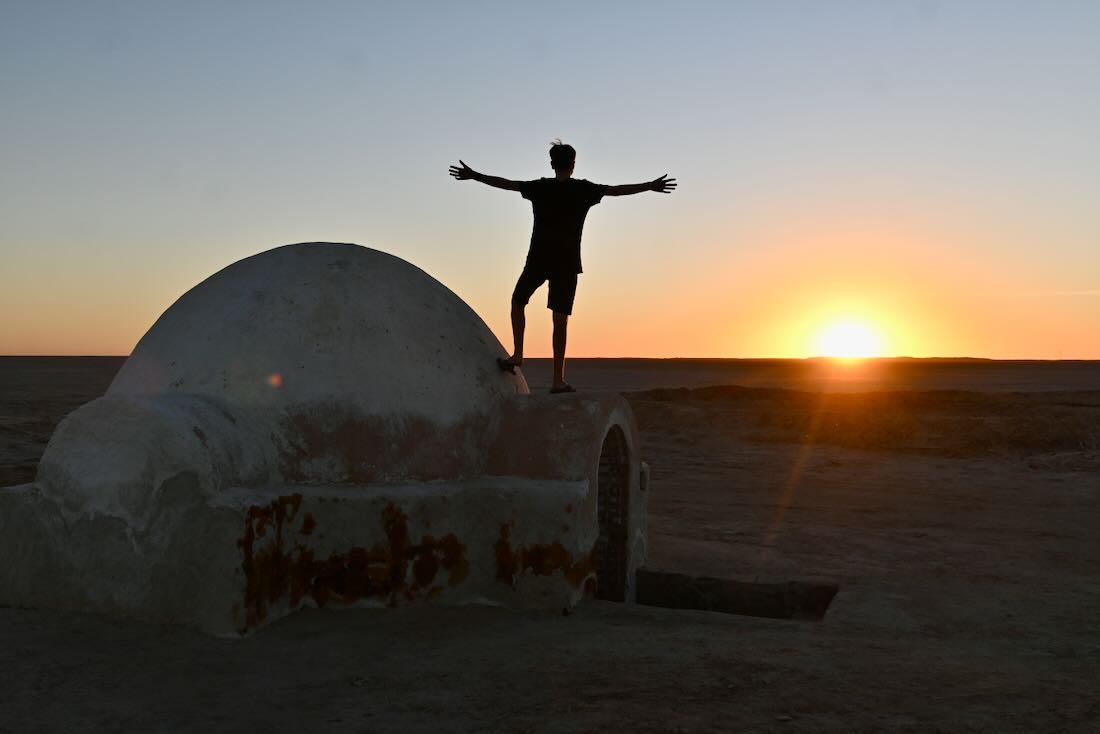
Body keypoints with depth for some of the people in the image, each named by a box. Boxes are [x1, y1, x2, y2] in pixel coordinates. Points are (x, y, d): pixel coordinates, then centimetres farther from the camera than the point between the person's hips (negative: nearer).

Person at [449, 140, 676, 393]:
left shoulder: (540, 187, 2)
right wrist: (651, 186, 7)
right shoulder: (583, 190, -1)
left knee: (518, 302, 22)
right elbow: (617, 190, 0)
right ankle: (558, 379, -2)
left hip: (538, 259, 0)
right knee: (560, 318, -1)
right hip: (567, 263, 0)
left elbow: (505, 183, 8)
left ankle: (517, 354, 11)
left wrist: (474, 175, 18)